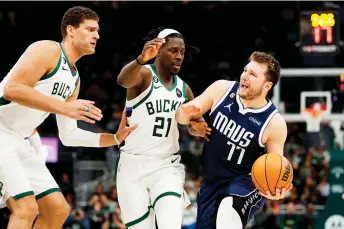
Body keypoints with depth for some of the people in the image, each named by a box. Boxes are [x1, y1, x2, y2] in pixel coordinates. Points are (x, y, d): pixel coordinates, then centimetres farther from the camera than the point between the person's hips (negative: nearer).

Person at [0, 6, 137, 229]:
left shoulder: (74, 79, 16)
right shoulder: (48, 50, -12)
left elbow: (68, 135, 20)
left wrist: (115, 138, 12)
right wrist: (64, 107, -27)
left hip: (20, 143, 10)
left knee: (58, 209, 6)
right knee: (26, 209, -20)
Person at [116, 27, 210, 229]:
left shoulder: (183, 89, 9)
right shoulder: (144, 74, -9)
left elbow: (193, 123, 22)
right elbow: (123, 80, -34)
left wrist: (198, 129, -5)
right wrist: (141, 59, -56)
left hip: (167, 166, 3)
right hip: (133, 165, -3)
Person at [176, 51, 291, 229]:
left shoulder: (274, 123, -16)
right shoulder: (221, 89, -9)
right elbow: (181, 118, 0)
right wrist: (186, 111, -25)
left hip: (246, 182, -5)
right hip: (212, 182, 5)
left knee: (228, 211, -38)